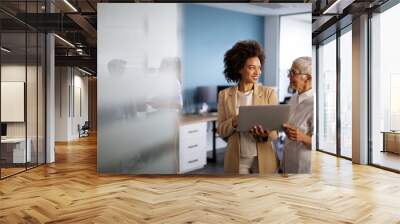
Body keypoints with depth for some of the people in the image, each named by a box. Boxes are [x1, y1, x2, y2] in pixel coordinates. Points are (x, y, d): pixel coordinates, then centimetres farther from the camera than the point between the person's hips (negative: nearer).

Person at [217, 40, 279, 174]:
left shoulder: (269, 93, -5)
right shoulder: (225, 95, -2)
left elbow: (275, 132, -4)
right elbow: (221, 131, 0)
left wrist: (266, 134, -26)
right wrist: (234, 122, -20)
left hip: (263, 159, 0)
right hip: (236, 160, 0)